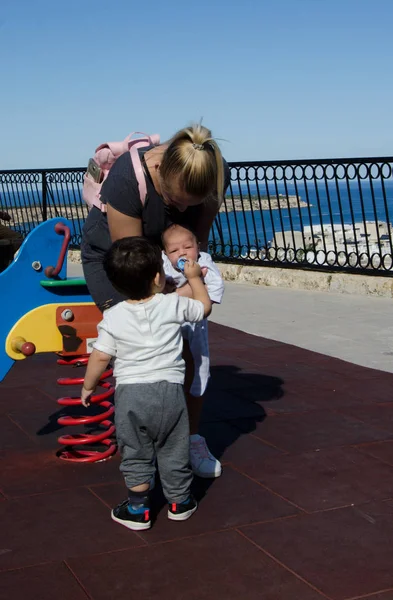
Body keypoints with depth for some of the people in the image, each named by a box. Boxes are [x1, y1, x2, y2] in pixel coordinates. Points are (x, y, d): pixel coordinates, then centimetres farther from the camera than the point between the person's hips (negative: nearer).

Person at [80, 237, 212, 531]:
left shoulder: (113, 317, -6)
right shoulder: (173, 305, -6)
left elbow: (100, 356, -3)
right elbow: (204, 307, 13)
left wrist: (88, 386, 12)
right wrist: (195, 277, 26)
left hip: (130, 392, 0)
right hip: (169, 389, 0)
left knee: (135, 454, 13)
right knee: (174, 451, 16)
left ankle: (138, 509, 19)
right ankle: (179, 502, 30)